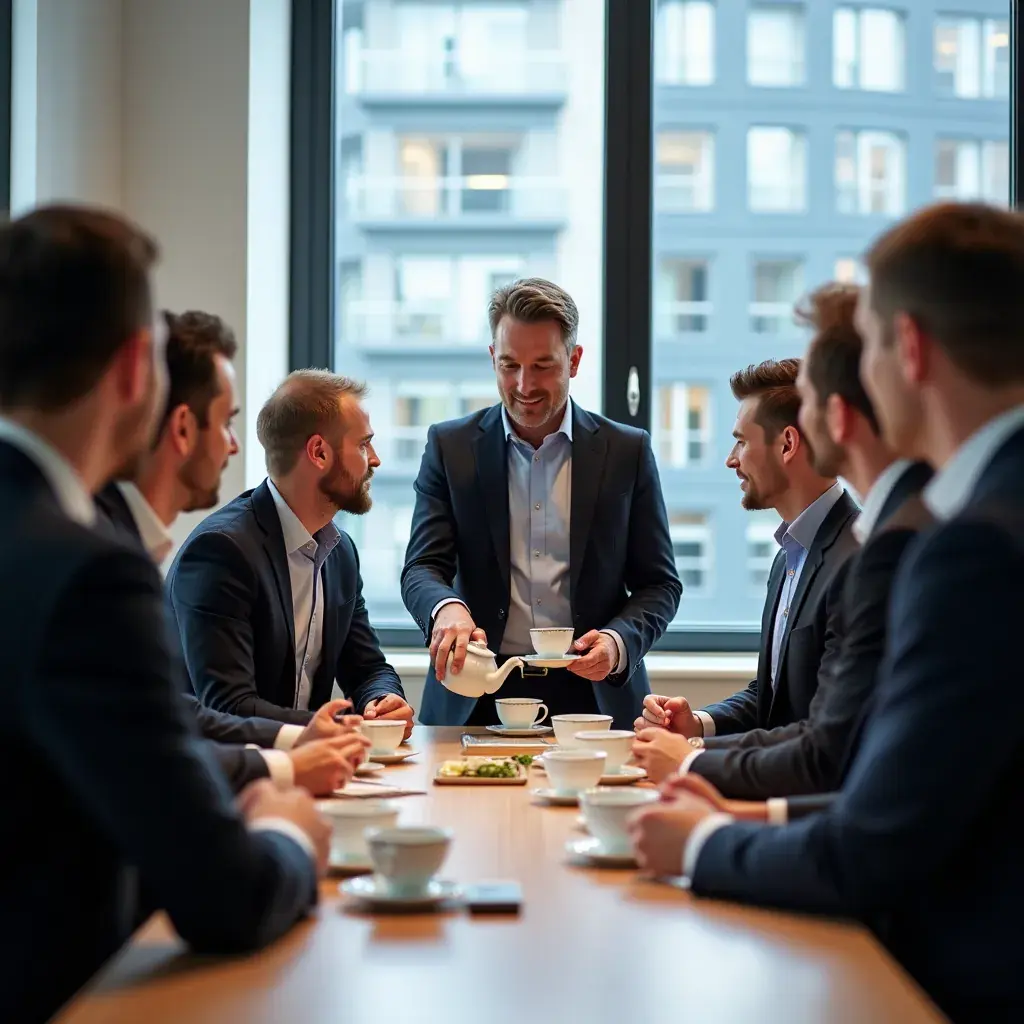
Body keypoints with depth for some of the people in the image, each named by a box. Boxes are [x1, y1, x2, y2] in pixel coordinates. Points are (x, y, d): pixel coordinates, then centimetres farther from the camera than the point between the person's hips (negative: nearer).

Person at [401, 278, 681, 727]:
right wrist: (446, 608, -23)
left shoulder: (628, 451, 7)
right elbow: (422, 568, 1)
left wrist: (619, 641, -12)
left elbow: (659, 584, 9)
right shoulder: (450, 446, 8)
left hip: (593, 693, 0)